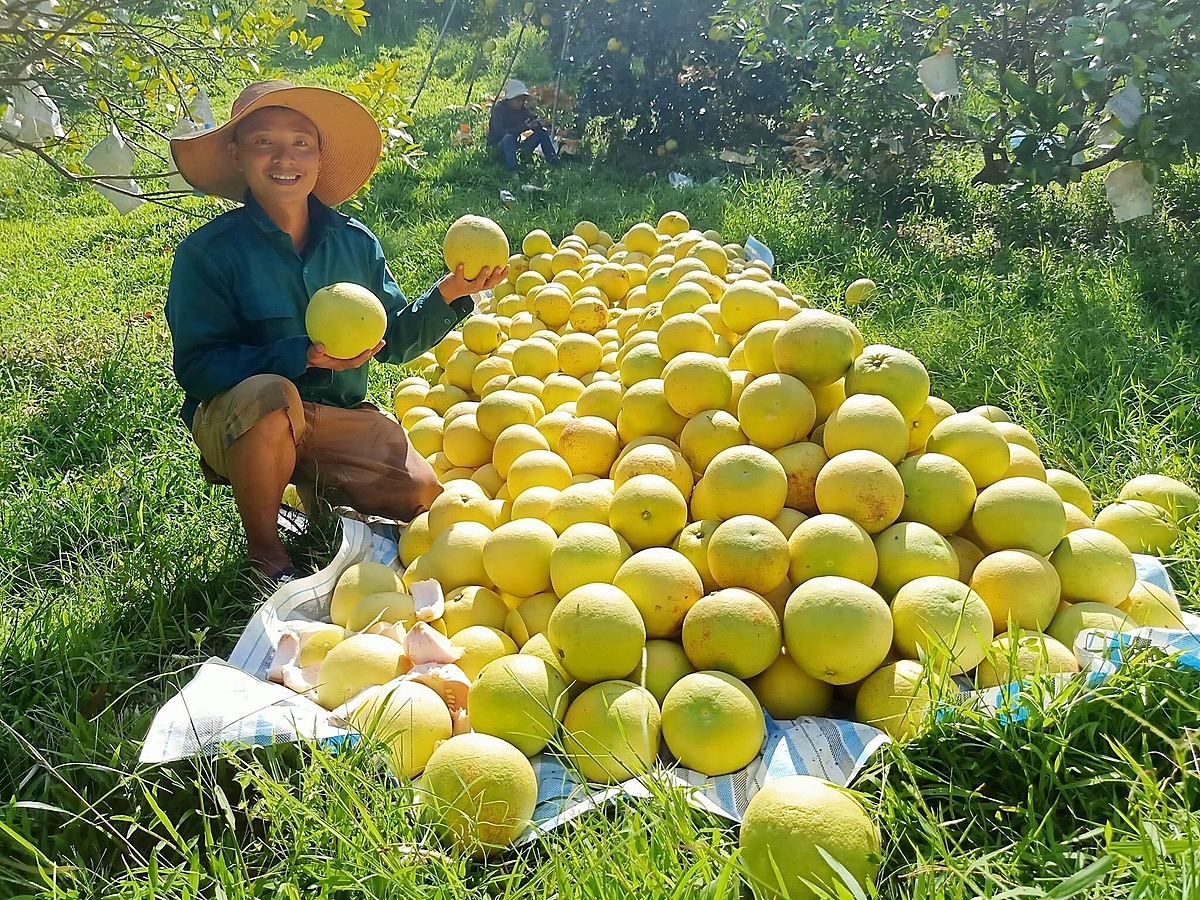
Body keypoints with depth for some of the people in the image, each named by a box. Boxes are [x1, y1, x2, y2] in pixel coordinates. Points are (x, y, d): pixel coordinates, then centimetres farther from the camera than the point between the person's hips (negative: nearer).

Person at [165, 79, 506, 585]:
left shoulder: (356, 243, 2)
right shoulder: (208, 252, -11)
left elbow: (392, 341, 6)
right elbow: (196, 367, -18)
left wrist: (448, 295, -11)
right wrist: (304, 357, -28)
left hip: (337, 417, 4)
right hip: (235, 423, -4)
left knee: (420, 494, -16)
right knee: (268, 393, -39)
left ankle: (317, 494, 17)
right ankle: (264, 554, -15)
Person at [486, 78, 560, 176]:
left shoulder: (524, 109, 1)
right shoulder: (499, 109, -17)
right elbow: (499, 132, -29)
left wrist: (542, 123, -31)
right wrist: (525, 126, -36)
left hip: (515, 146, 6)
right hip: (498, 147, -6)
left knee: (541, 132, -9)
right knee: (509, 137, -39)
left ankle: (553, 161, -15)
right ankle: (514, 171, -43)